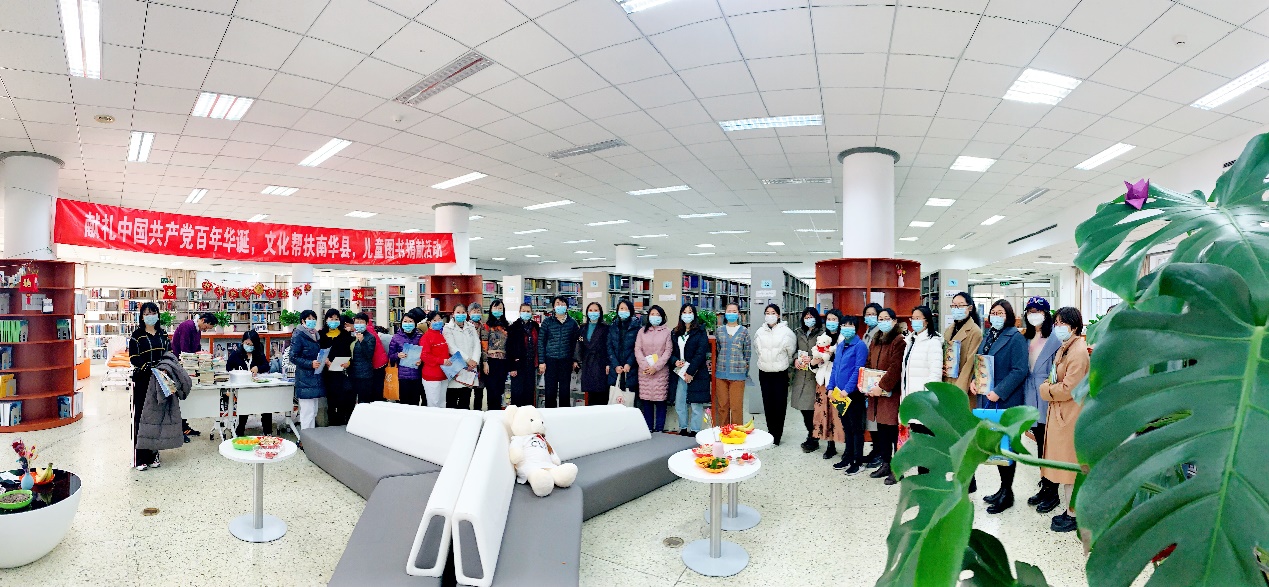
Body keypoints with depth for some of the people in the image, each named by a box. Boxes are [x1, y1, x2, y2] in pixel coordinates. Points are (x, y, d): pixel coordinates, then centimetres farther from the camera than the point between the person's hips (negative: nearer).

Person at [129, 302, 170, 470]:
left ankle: (153, 454, 14)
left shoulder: (163, 334, 12)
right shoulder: (137, 335, -1)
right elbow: (133, 358, -7)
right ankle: (140, 458, 4)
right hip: (142, 380, -4)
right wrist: (148, 367, -22)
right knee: (141, 417, -2)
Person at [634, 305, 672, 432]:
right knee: (646, 400, 3)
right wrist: (645, 366, -10)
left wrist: (655, 367, -11)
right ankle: (648, 428, 12)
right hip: (644, 371, 2)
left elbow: (668, 351, -2)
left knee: (660, 401, -1)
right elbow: (637, 350, 4)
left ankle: (659, 429, 7)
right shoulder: (642, 331, 11)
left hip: (661, 371, -2)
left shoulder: (666, 332, 5)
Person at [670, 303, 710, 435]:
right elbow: (671, 351, 16)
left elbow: (701, 353, -8)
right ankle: (683, 429, 21)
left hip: (696, 374, -4)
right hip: (679, 373, 5)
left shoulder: (700, 332, -1)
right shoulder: (675, 333, 14)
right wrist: (675, 361, -6)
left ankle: (695, 431, 7)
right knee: (679, 405, 8)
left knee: (696, 405, -2)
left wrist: (690, 372, -14)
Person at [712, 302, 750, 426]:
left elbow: (747, 352, 6)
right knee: (722, 406, 7)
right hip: (721, 373, 2)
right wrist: (717, 367, 8)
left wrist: (745, 371, 5)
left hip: (738, 374, -2)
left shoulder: (744, 331, 4)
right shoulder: (719, 331, 10)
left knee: (736, 407, -2)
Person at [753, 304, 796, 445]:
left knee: (779, 404, -1)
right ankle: (771, 432, 20)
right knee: (767, 404, 7)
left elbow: (791, 353, 3)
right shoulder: (759, 332, 2)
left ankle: (777, 435, 9)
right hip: (764, 373, 3)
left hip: (781, 374, -3)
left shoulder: (786, 332, -8)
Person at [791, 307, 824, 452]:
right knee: (803, 406, 7)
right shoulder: (798, 332, 15)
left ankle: (813, 438, 9)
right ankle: (811, 435, 23)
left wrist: (813, 360, -17)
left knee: (811, 407, -5)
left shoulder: (821, 333, -5)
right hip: (800, 374, 5)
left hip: (814, 374, -5)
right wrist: (796, 359, 1)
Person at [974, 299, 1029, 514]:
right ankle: (1003, 487, 26)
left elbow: (1019, 371, -17)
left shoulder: (1015, 337, -10)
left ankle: (1007, 493, 14)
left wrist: (999, 392, -22)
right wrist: (974, 380, 1)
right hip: (987, 398, 7)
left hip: (1006, 401, -7)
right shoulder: (988, 335, 12)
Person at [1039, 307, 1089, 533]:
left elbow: (1068, 389, -21)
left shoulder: (1078, 352, -18)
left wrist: (1046, 390, -7)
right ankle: (1069, 508, 27)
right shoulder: (1065, 348, 12)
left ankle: (1073, 515, 12)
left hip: (1070, 416, -10)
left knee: (1069, 464, 0)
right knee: (1065, 463, 16)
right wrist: (1048, 386, 3)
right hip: (1059, 413, 10)